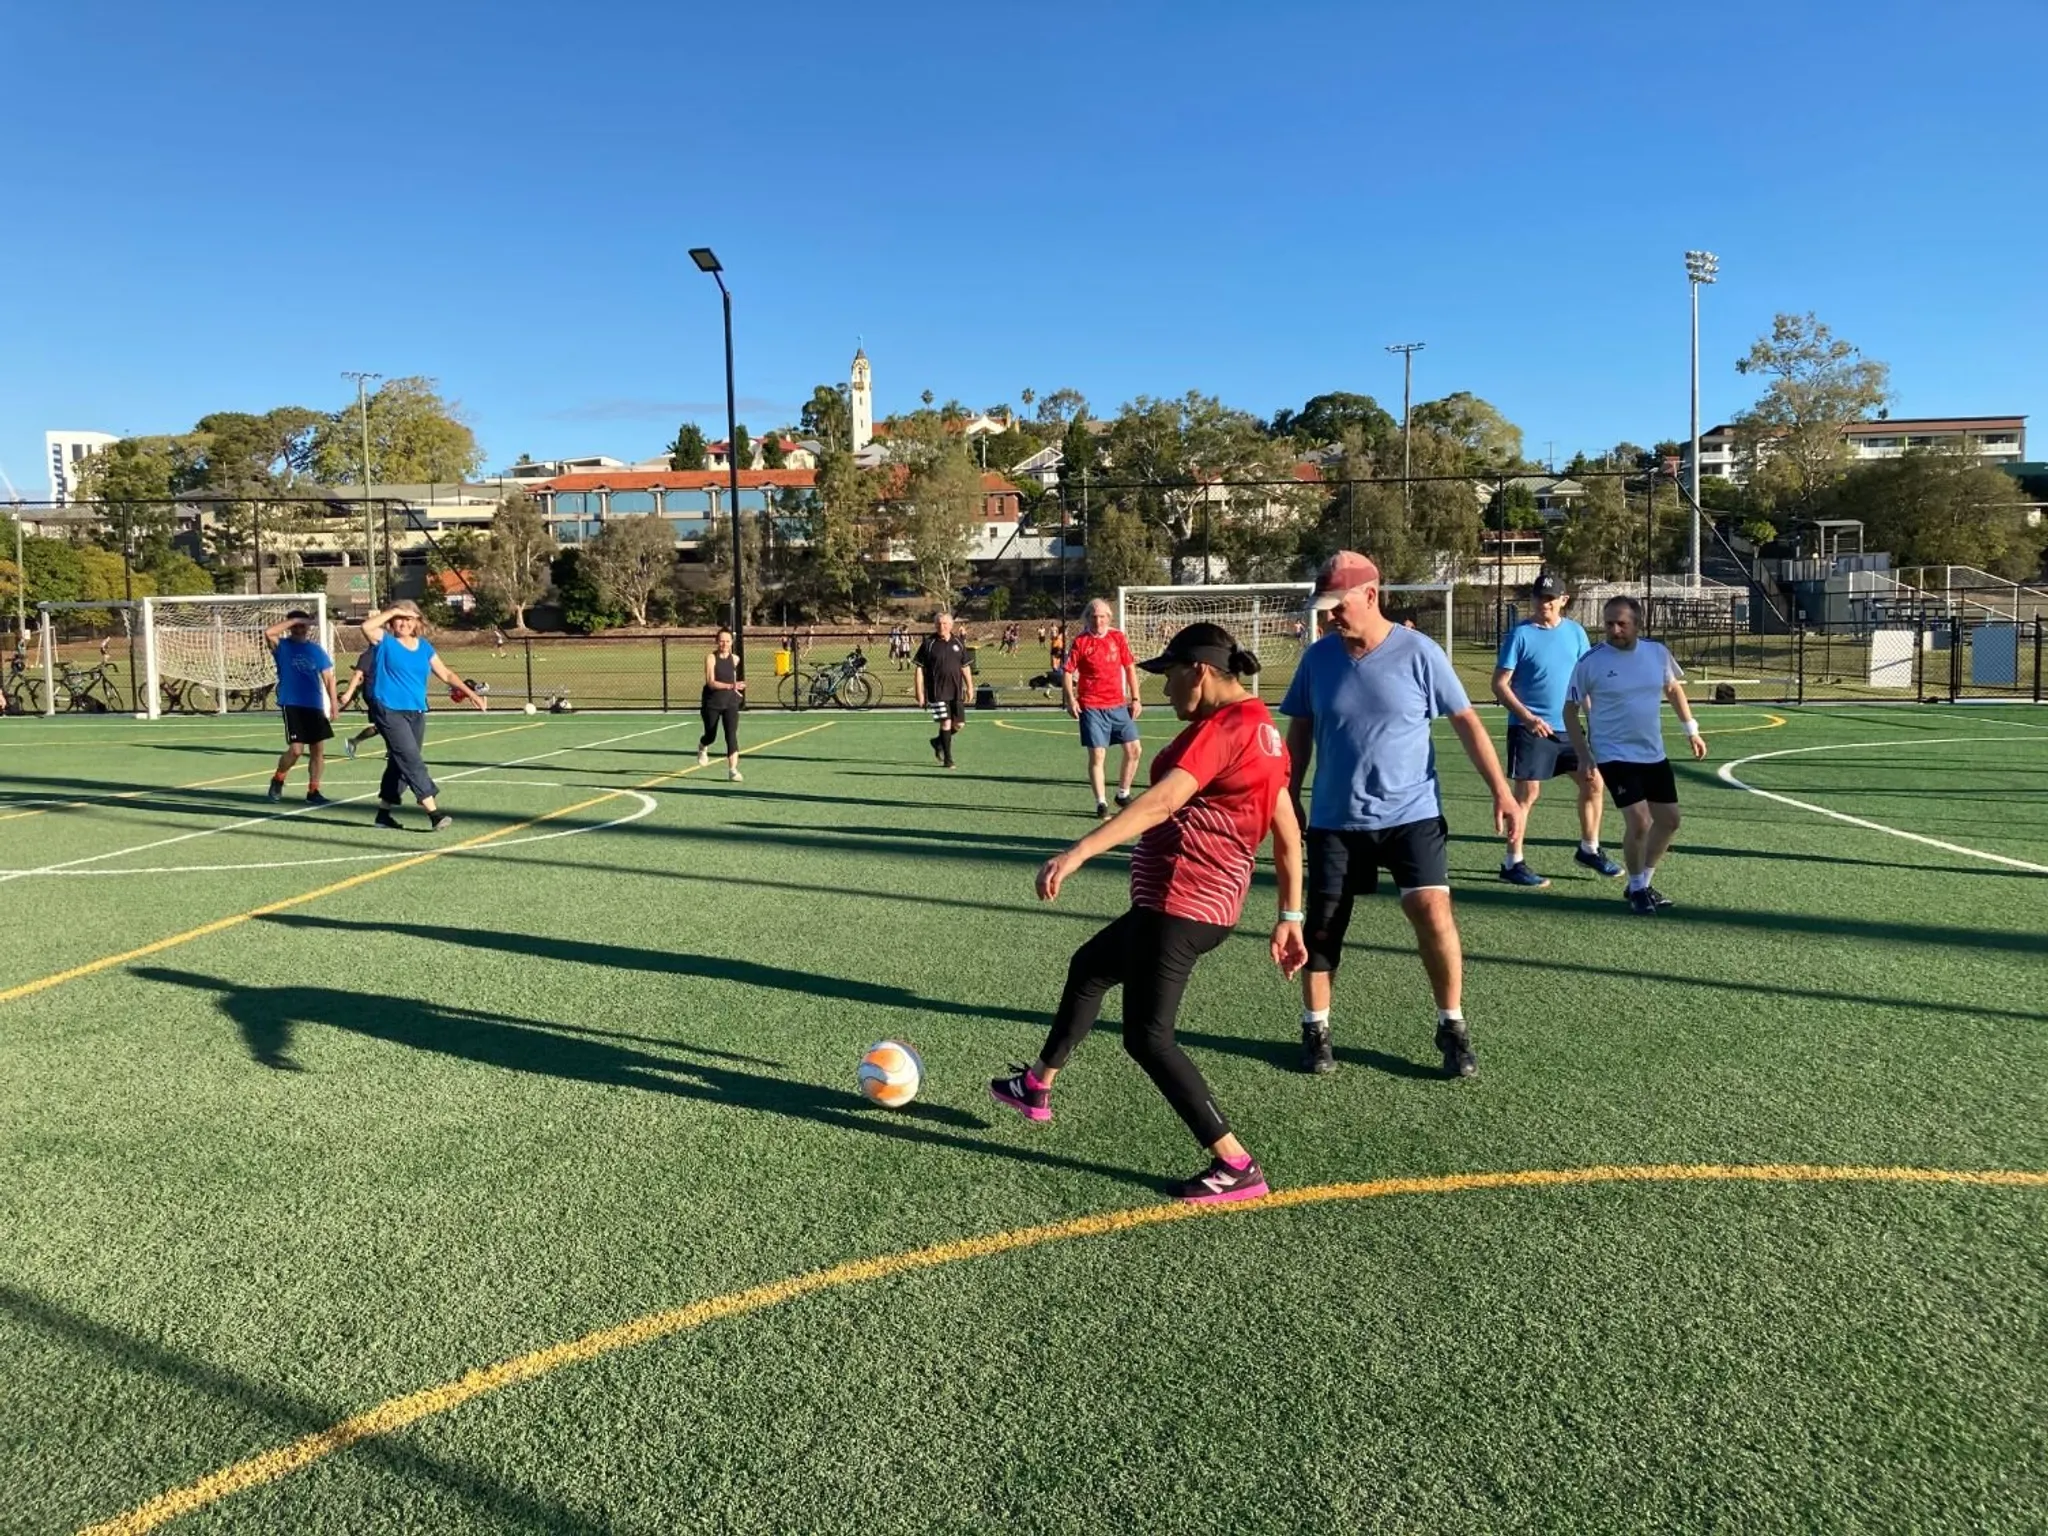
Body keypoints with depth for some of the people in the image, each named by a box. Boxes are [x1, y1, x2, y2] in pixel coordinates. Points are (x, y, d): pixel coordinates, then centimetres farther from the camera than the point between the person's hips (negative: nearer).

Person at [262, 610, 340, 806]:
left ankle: (313, 792, 11)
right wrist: (294, 620, -17)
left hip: (314, 705, 4)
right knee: (296, 749, -11)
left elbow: (328, 676, 12)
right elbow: (268, 633, -21)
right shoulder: (282, 646, 0)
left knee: (318, 748, 2)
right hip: (292, 705, -4)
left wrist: (333, 701, 4)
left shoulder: (316, 649, 10)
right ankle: (277, 780, 16)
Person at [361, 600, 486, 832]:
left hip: (416, 713, 6)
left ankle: (384, 812, 26)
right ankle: (433, 812, -18)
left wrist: (471, 693, 9)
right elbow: (367, 626, -23)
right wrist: (393, 611, -15)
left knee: (400, 763, 13)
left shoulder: (424, 647, 11)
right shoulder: (385, 642, -3)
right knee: (412, 761, -13)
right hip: (390, 711, -6)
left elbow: (445, 674, 15)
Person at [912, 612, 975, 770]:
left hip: (956, 690, 5)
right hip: (937, 690, -4)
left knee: (958, 724, 4)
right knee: (946, 723, -10)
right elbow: (919, 669, -3)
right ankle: (948, 759, 0)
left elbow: (965, 666, 17)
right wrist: (919, 693, -7)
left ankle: (938, 742, 32)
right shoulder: (929, 643, -3)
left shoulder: (959, 642, 9)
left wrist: (970, 687, 13)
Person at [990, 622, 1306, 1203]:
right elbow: (1288, 831, 15)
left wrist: (1077, 853, -36)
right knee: (1088, 966, 26)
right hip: (1214, 901, 11)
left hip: (1180, 900, -11)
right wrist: (1290, 918, 19)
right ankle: (1037, 1087, 43)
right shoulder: (1263, 729, 14)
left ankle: (1236, 1166, 0)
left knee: (1147, 1035, -3)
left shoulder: (1221, 727, -15)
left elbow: (1163, 801, -29)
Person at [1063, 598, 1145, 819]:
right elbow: (1067, 672, -3)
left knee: (1134, 749, 2)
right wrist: (1070, 700, -16)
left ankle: (1123, 795, 20)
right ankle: (1101, 803, 5)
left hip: (1119, 705, 4)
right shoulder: (1080, 641, -3)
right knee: (1097, 755, -5)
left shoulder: (1118, 637, 6)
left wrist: (1135, 698, 9)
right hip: (1091, 707, -4)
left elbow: (1130, 667, 13)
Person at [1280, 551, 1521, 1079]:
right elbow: (1300, 732, 10)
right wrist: (1288, 797, 9)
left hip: (1411, 813, -2)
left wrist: (1501, 791, -8)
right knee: (1321, 924, 4)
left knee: (1433, 911, -13)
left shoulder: (1418, 652, -9)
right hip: (1334, 818, 3)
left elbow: (1466, 721, -4)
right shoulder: (1318, 657, -1)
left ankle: (1452, 1026, 7)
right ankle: (1316, 1029, 21)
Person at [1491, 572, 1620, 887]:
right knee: (1527, 793, -4)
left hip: (1567, 727, 6)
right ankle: (1512, 862, 4)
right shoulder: (1520, 635, -8)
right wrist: (1527, 718, -20)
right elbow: (1500, 684, -10)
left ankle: (1589, 849, 24)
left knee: (1593, 781, 7)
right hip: (1529, 729, -5)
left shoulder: (1575, 632, 6)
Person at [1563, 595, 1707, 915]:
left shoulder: (1657, 652, -1)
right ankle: (1636, 890, 8)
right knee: (1639, 821, -16)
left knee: (1669, 820, 10)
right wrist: (1583, 756, -10)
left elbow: (1673, 688, 17)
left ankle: (1643, 884, 30)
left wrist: (1691, 730, 16)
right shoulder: (1590, 662, -13)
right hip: (1614, 755, -5)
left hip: (1654, 754, 5)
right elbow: (1570, 710, -5)